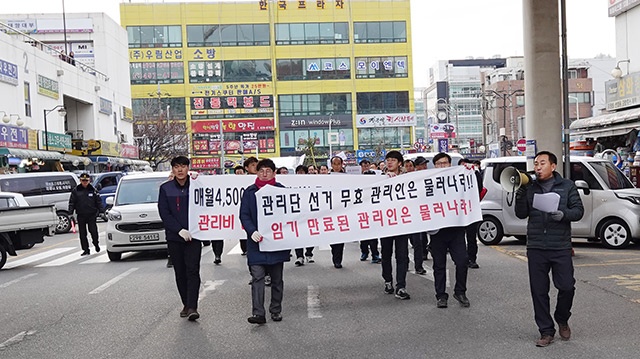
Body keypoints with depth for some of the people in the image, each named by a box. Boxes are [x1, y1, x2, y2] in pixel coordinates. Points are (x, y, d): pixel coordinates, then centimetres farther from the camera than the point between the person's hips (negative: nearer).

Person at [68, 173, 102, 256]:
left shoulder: (93, 190, 3)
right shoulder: (76, 191, 4)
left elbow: (99, 201, 5)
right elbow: (72, 202, 5)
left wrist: (100, 211, -3)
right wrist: (70, 213, -2)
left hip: (91, 215, -1)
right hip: (80, 216, 1)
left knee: (93, 231, -4)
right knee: (82, 233, 5)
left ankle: (96, 244, 23)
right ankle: (86, 250, 13)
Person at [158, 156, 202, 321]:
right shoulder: (165, 188, 3)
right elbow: (164, 213, -2)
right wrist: (180, 230, -12)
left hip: (193, 235, -2)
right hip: (174, 237, 2)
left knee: (192, 270, -10)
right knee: (180, 272, 9)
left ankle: (192, 307, -13)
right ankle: (186, 304, 21)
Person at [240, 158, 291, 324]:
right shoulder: (250, 192, 3)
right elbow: (244, 215, -1)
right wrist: (252, 231, -16)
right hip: (256, 242, -1)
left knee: (277, 278, 11)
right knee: (257, 277, -8)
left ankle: (276, 310, 23)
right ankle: (258, 313, -7)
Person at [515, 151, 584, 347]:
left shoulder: (567, 186, 5)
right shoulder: (530, 188, 10)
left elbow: (578, 210, 2)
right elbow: (521, 214, 8)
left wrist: (563, 214, -18)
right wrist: (520, 197, -9)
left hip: (561, 247, -1)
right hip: (535, 248, 2)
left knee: (567, 287, -2)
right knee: (539, 291, 4)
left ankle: (562, 320, 27)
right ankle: (546, 331, 16)